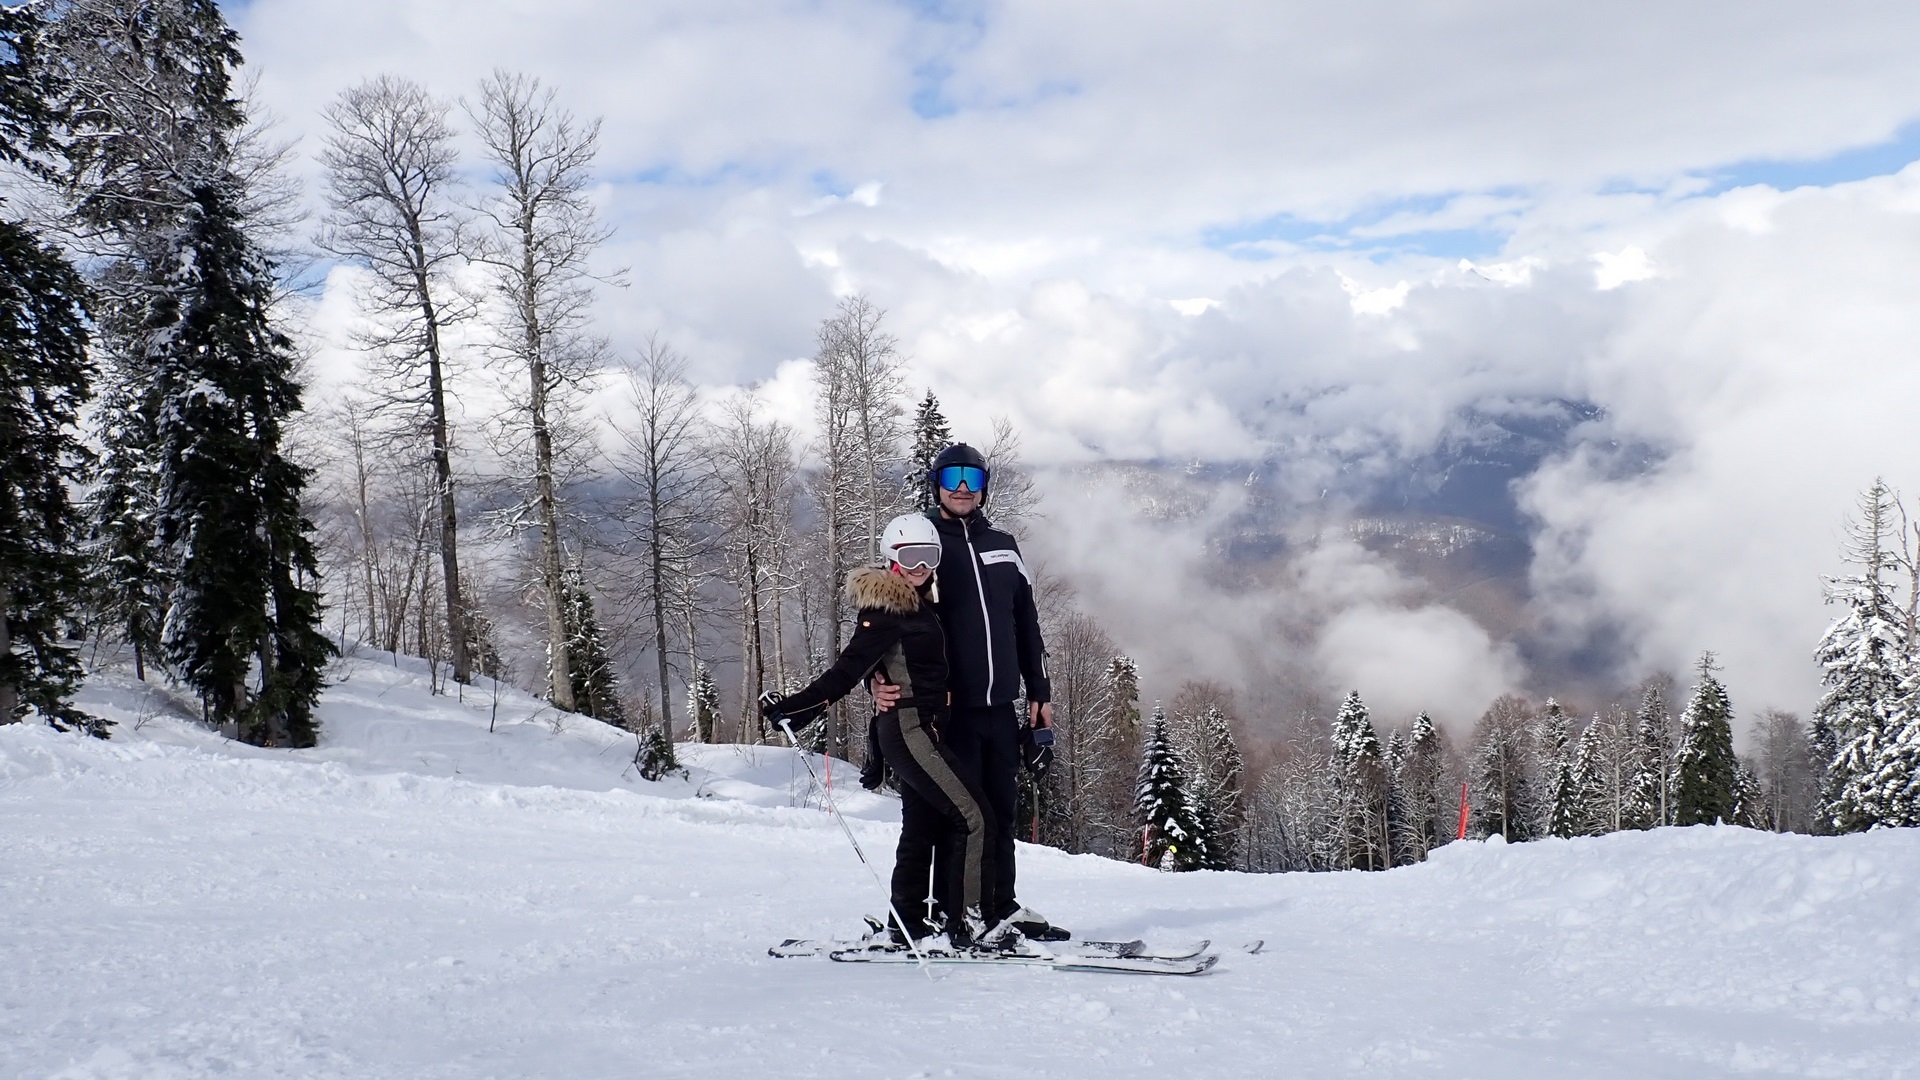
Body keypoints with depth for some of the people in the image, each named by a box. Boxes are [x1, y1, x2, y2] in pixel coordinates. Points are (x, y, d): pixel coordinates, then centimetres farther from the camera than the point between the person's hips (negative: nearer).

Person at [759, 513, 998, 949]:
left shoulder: (920, 603, 12)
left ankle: (906, 925, 23)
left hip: (925, 729, 10)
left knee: (923, 827, 15)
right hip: (909, 729, -10)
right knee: (974, 818, -13)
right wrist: (794, 709, -23)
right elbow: (848, 670, -18)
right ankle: (970, 926, -14)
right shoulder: (887, 610, -15)